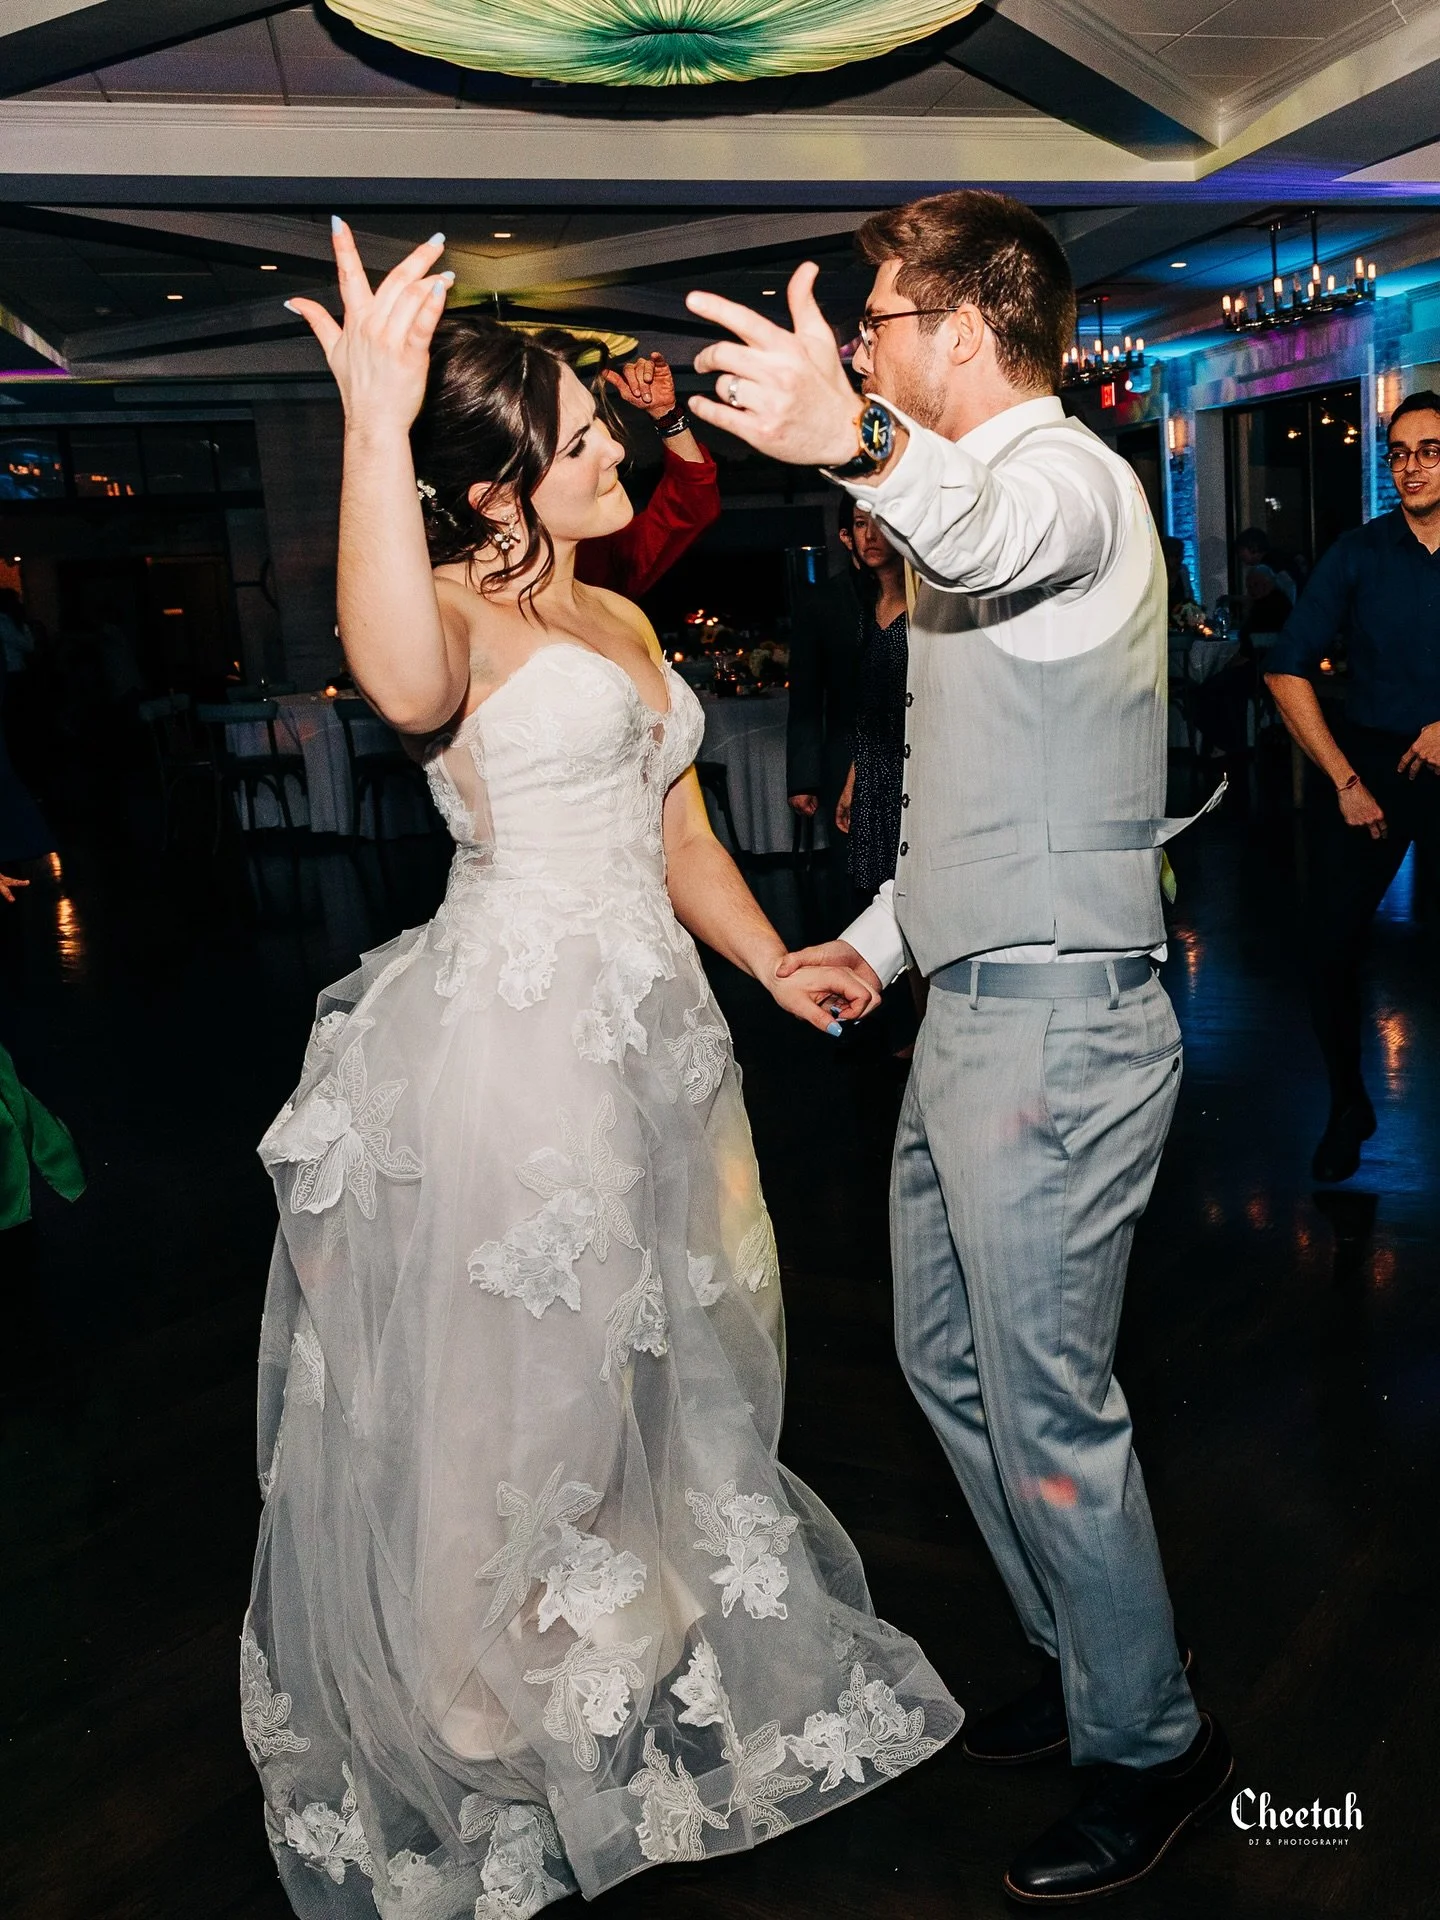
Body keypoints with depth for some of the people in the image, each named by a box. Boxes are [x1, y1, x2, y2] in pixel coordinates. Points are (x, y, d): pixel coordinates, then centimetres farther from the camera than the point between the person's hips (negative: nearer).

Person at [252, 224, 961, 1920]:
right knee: (520, 1381, 7)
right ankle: (504, 1717, 32)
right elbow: (404, 688, -38)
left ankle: (653, 1637, 44)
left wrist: (777, 962, 7)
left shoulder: (625, 622, 15)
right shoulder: (457, 608, -11)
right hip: (514, 1031, -7)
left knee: (660, 1350, 19)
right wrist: (374, 434, -49)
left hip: (651, 1021, 8)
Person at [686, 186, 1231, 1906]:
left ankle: (1149, 1746, 23)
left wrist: (862, 449, -60)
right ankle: (1083, 1668, 38)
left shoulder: (1068, 479, -12)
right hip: (970, 1011, 10)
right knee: (948, 1363, 19)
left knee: (1046, 1406, 0)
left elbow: (992, 531, -41)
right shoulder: (983, 500, 21)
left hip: (1052, 1022, -10)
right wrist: (879, 939, 18)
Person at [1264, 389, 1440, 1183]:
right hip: (1370, 765, 0)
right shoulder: (1358, 553, 1)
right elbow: (1287, 671, -1)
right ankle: (1348, 1106, 20)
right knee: (1329, 947, -1)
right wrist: (1345, 779, -6)